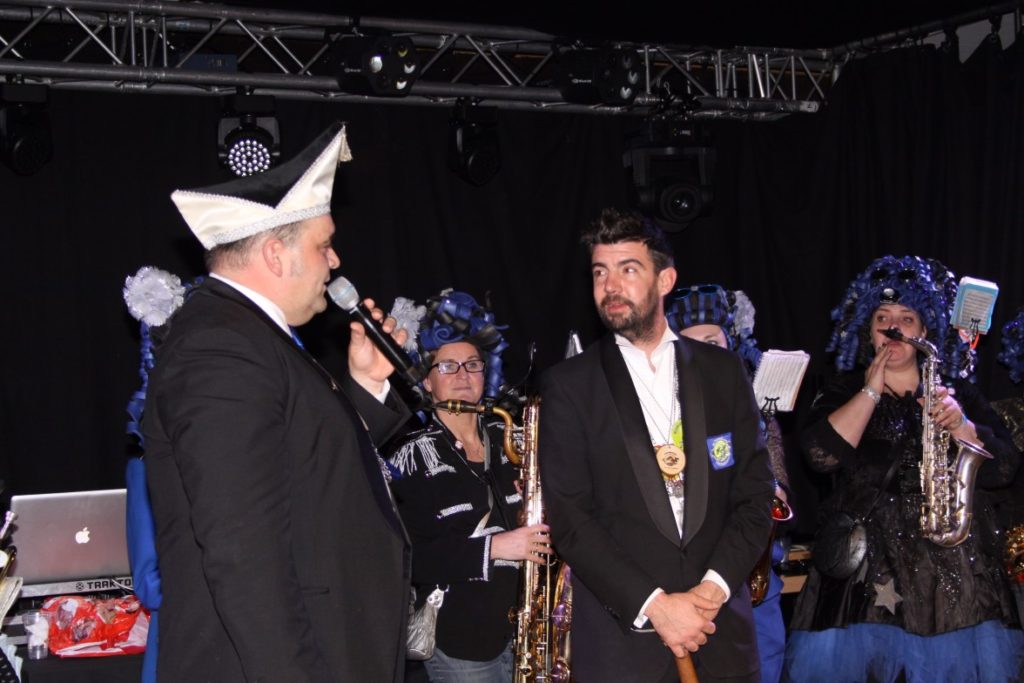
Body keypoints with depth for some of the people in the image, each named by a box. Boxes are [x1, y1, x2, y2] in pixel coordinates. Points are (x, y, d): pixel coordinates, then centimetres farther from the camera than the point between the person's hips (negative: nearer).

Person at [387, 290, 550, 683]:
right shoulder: (412, 457, -7)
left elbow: (544, 506, 15)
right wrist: (489, 548, -21)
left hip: (526, 630, 4)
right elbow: (405, 556, -14)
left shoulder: (509, 439, 7)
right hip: (459, 642, -4)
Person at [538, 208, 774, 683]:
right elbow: (569, 517, -7)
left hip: (721, 630, 2)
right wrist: (653, 604, -16)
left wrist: (714, 587, -10)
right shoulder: (568, 385, -2)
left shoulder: (722, 370, 6)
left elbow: (755, 493, 4)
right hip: (622, 636, -2)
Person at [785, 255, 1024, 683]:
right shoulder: (844, 393, 10)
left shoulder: (956, 392, 13)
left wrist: (961, 426, -13)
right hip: (864, 575, -1)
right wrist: (870, 392, -5)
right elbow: (821, 454, -10)